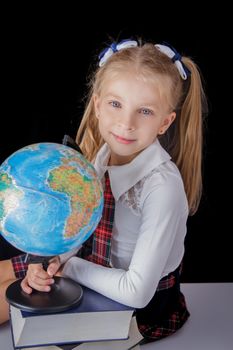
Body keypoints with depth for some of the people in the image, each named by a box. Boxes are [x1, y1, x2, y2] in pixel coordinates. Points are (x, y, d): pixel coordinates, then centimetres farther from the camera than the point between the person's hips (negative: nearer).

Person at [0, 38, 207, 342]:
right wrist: (53, 260, -16)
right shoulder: (101, 153, -10)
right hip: (93, 266, 6)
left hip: (140, 306, -6)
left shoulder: (162, 186, -31)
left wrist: (68, 265, -19)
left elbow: (136, 291, -29)